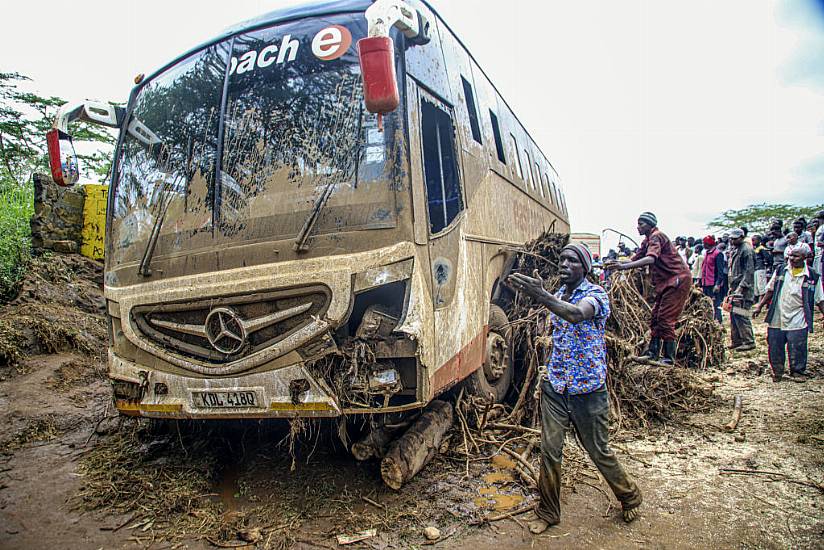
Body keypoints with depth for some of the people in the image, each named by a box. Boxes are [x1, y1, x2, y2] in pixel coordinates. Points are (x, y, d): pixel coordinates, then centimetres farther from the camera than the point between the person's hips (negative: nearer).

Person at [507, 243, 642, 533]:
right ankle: (548, 512, 21)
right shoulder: (557, 295, 8)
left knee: (599, 452, 11)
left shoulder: (595, 294, -12)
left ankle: (630, 496, 38)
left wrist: (540, 295, -50)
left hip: (588, 389, -5)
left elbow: (576, 314, -37)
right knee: (549, 450, 4)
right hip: (555, 386, 5)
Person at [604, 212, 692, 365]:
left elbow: (651, 259, -34)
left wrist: (623, 266, -42)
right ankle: (652, 353, 14)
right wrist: (613, 263, -5)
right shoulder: (647, 241, 15)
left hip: (678, 279, -10)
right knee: (655, 317, 9)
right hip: (666, 282, 10)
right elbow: (635, 259, 10)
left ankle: (669, 358, -3)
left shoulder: (656, 236, -16)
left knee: (665, 318, -10)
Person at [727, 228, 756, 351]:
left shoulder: (747, 250, -10)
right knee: (733, 315, 10)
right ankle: (737, 341, 17)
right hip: (735, 288, 9)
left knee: (740, 315, -11)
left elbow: (749, 271, -16)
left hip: (744, 289, -9)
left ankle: (749, 342, -4)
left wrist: (741, 287, -20)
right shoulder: (734, 250, 19)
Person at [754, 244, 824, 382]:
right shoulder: (781, 271, 4)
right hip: (776, 319, 2)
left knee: (797, 350, 0)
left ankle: (798, 372, 21)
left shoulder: (813, 277, -1)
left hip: (797, 322, -2)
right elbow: (771, 291, 12)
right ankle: (777, 371, 26)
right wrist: (760, 306, 7)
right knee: (775, 348, 8)